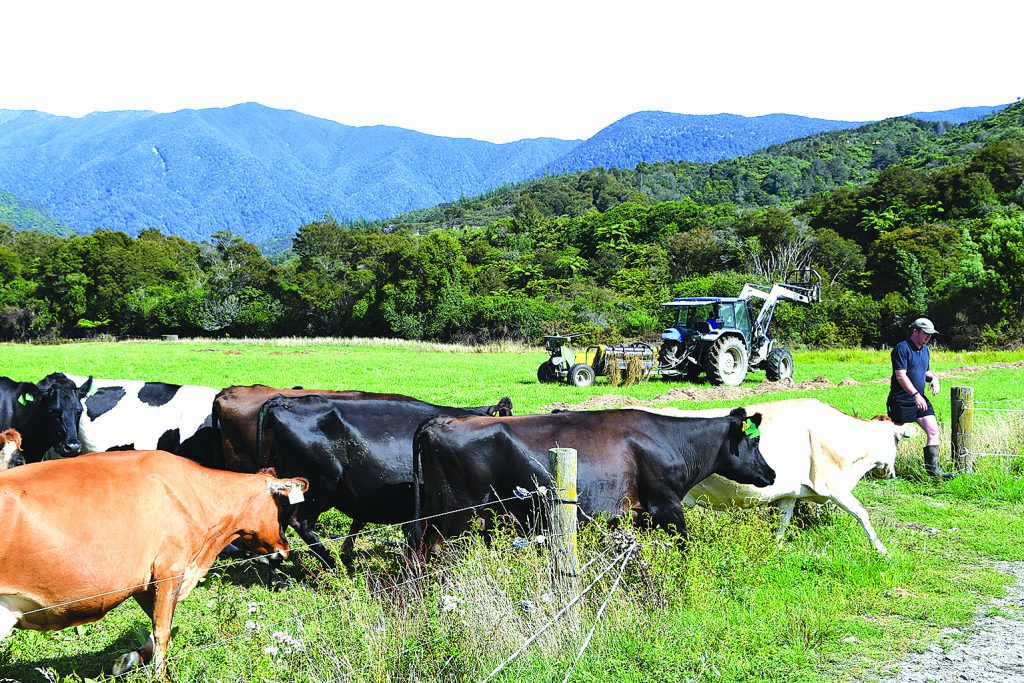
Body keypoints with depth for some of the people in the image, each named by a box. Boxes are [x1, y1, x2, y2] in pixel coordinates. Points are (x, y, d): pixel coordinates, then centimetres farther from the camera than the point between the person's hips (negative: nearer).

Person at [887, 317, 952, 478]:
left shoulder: (925, 350, 14)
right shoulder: (902, 348, -14)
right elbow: (901, 376, -21)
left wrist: (933, 378, 2)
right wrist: (915, 395, -29)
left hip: (920, 399, 8)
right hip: (901, 401, -8)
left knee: (933, 430, -2)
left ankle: (933, 468, 2)